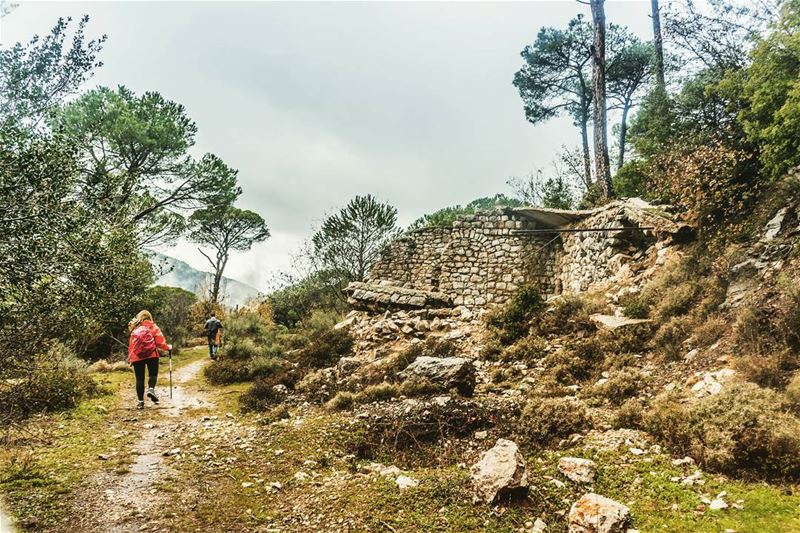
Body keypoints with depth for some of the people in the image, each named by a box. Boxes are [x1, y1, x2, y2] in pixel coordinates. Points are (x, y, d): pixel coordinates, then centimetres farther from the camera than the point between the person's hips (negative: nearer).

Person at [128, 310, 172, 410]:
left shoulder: (134, 329, 18)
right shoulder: (152, 327, 8)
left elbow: (131, 344, 17)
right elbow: (159, 341, 1)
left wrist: (130, 357, 22)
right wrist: (167, 347, 16)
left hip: (136, 356, 3)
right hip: (151, 354, -3)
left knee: (139, 378, 6)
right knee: (153, 374, 10)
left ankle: (140, 401, 4)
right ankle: (151, 389, -18)